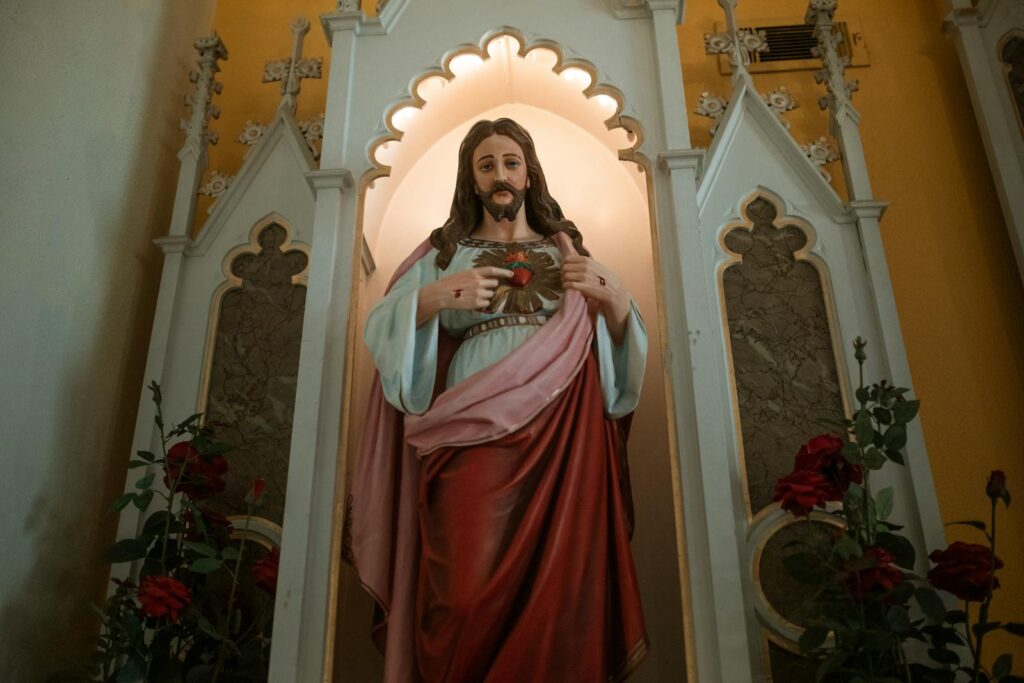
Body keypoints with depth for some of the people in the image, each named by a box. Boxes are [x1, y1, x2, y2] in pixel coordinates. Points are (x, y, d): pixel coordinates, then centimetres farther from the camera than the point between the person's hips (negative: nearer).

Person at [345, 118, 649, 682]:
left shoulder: (566, 249, 20)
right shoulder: (444, 251, 17)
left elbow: (619, 339, 15)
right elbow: (379, 326, 8)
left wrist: (611, 294, -5)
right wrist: (436, 297, -8)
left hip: (562, 433, 1)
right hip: (474, 433, -1)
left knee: (560, 587, -5)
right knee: (468, 593, -12)